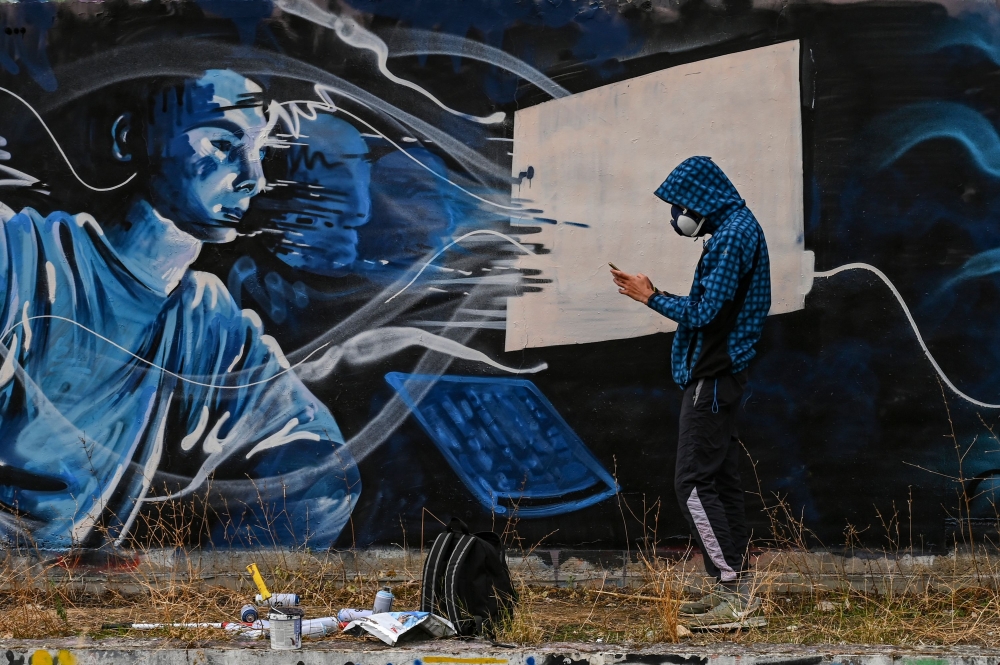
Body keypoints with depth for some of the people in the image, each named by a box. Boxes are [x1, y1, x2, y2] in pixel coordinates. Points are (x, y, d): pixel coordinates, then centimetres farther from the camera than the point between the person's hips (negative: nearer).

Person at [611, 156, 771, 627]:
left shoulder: (734, 235, -16)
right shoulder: (738, 228, 16)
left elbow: (704, 311, -21)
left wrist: (651, 297, -8)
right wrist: (655, 294, 10)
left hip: (711, 376, -11)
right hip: (721, 373, 11)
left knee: (694, 483, -10)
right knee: (721, 480, 12)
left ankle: (733, 591, -11)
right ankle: (736, 588, 15)